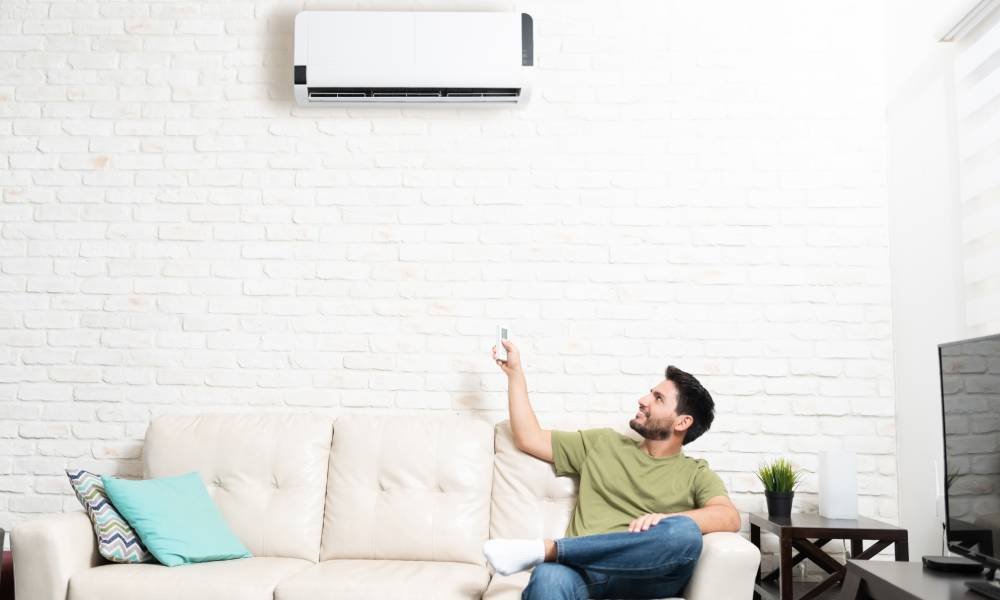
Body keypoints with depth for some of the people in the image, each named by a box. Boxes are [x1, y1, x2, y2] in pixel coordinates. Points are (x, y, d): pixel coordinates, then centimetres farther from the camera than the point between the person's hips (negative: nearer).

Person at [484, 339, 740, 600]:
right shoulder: (603, 444, 25)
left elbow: (730, 518, -5)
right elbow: (530, 438, 26)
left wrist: (666, 520, -23)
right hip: (584, 567, -1)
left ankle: (545, 549, -28)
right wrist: (515, 371, 28)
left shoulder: (696, 474, 15)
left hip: (647, 575, 2)